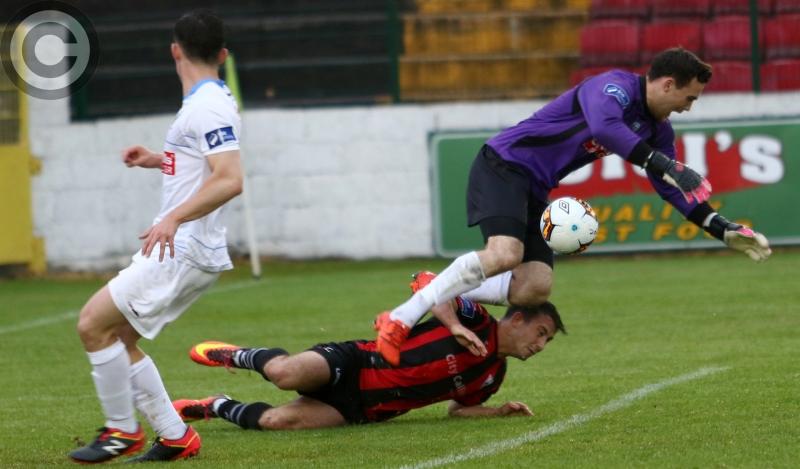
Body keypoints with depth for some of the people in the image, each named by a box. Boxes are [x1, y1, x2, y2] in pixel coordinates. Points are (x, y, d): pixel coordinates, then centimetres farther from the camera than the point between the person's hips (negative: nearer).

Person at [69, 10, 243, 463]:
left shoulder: (207, 107, -16)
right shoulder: (212, 102, 14)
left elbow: (229, 180, -28)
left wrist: (174, 217, -37)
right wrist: (162, 161, 28)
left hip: (184, 252, -10)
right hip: (181, 250, 10)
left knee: (94, 323, -11)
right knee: (119, 338, 12)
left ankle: (122, 431, 0)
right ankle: (175, 438, 13)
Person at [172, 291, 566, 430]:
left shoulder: (493, 374, 14)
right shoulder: (478, 321, -6)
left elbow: (459, 408, 23)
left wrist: (502, 411, 6)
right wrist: (454, 326, -28)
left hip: (358, 409, 5)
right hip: (352, 364, -5)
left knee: (278, 420, -24)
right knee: (287, 373, -36)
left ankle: (216, 407, 2)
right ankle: (237, 356, 0)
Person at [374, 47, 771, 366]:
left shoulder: (657, 130, 11)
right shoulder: (616, 86, -17)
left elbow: (676, 189, 18)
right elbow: (604, 127, -39)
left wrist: (724, 230, 9)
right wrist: (659, 163, -44)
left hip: (534, 192, 9)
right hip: (503, 167, -9)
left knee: (536, 287, -10)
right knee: (504, 255, -30)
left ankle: (445, 294, 3)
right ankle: (401, 319, -25)